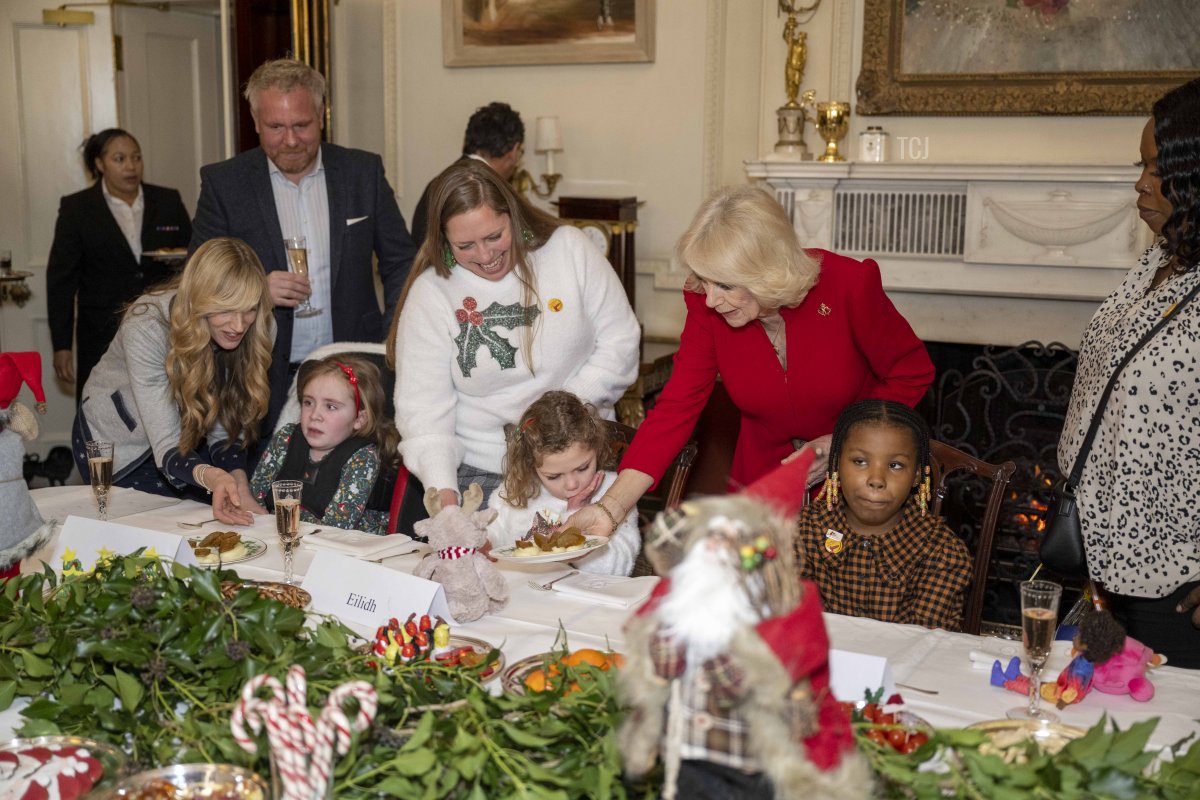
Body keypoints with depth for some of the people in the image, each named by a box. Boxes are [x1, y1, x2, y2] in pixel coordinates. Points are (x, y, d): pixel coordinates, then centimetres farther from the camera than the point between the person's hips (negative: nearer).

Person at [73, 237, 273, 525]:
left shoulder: (253, 331, -21)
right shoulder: (146, 328, -35)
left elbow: (225, 428, -16)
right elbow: (167, 447, -38)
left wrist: (239, 488, -34)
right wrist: (211, 476, -58)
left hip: (187, 438, 4)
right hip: (115, 445, -3)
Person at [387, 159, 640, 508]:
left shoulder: (569, 248, -1)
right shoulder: (429, 293, -4)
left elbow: (620, 341, 2)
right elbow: (422, 407, -7)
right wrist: (443, 489, -21)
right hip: (480, 473, 0)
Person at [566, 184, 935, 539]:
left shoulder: (847, 285, -23)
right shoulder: (707, 308, -16)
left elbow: (911, 374, -9)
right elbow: (675, 409, -16)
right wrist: (611, 507, -26)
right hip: (763, 472, 3)